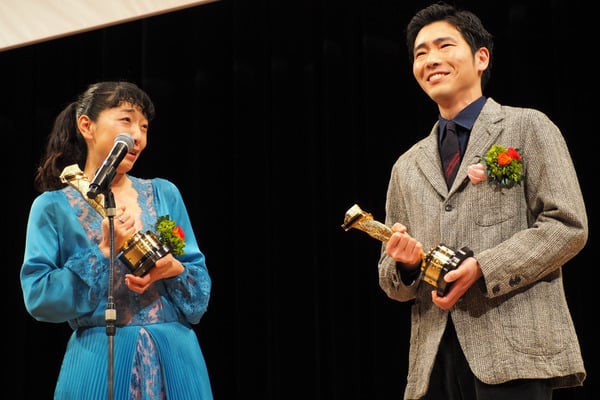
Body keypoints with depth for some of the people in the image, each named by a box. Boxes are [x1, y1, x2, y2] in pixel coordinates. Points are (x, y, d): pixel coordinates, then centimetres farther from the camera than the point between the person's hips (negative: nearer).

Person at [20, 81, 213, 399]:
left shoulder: (164, 194, 9)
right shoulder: (54, 207, 0)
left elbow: (202, 283, 8)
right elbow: (38, 297, -8)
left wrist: (174, 269, -12)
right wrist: (104, 253, -13)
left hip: (175, 357, 3)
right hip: (99, 361, -3)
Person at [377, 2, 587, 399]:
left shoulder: (527, 128, 7)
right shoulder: (407, 167, 20)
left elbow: (568, 225, -4)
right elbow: (392, 282, 21)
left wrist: (483, 268, -14)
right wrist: (405, 263, -3)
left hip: (513, 351, -4)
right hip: (435, 360, 5)